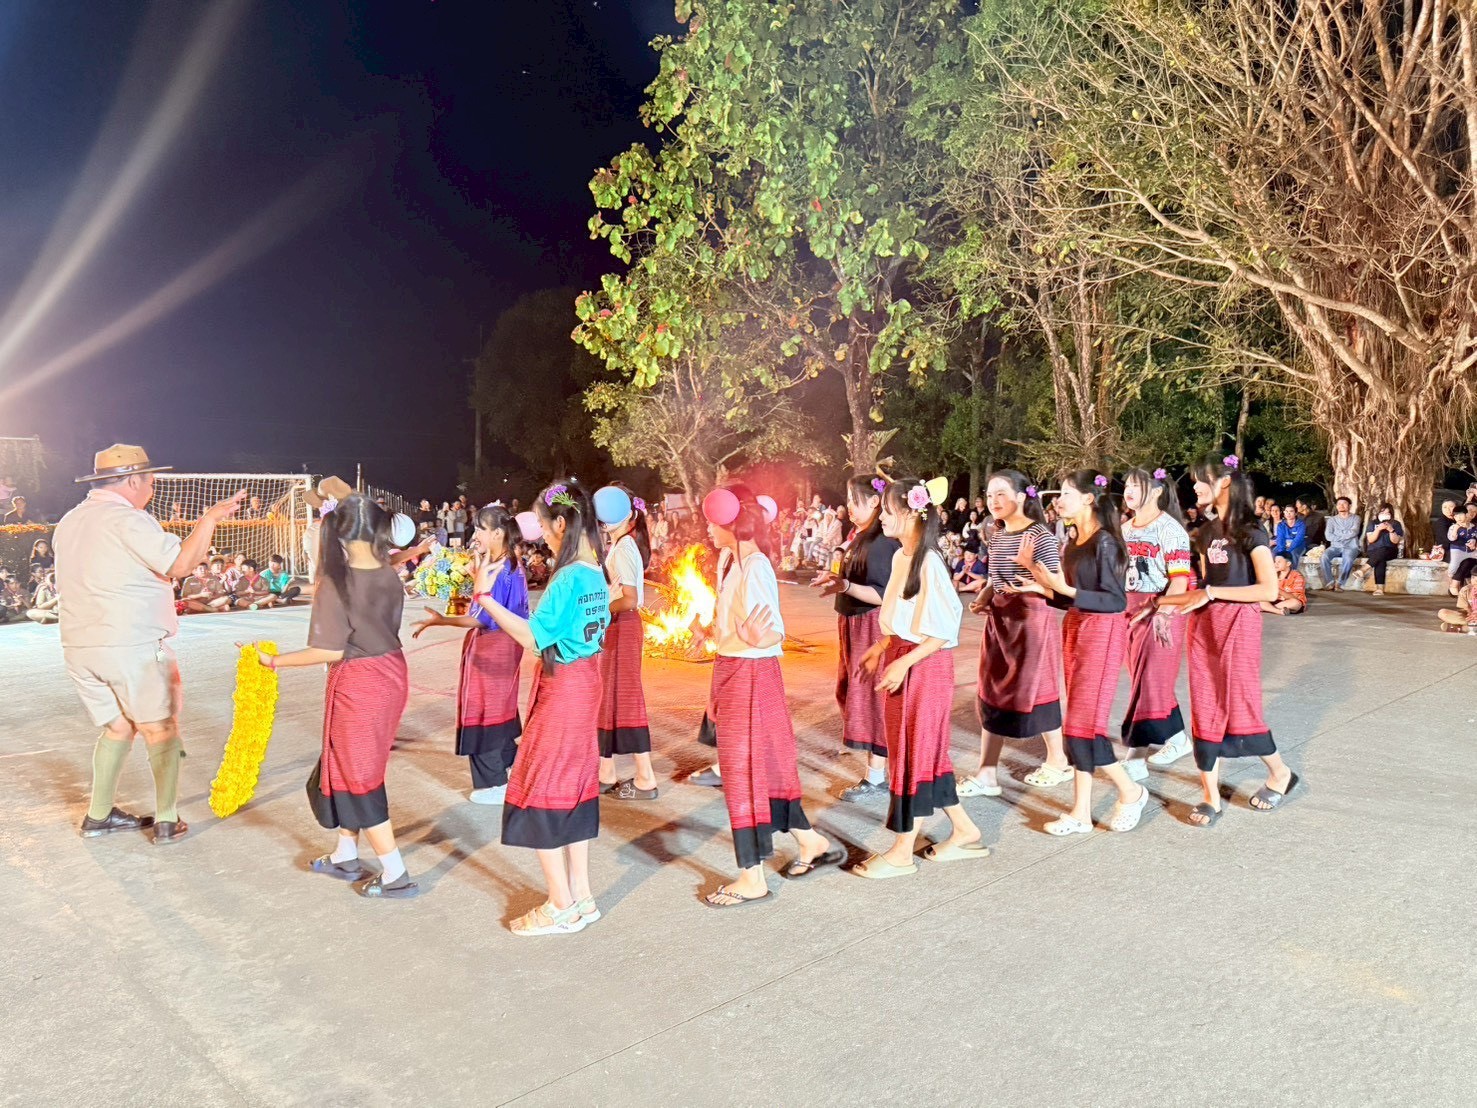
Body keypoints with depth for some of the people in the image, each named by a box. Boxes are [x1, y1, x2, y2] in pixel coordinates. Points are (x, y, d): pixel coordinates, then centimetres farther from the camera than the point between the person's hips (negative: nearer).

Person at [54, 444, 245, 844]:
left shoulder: (69, 523, 14)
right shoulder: (126, 519, -12)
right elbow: (181, 563, -20)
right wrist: (210, 518, -15)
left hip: (80, 648, 8)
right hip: (133, 647, -7)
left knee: (117, 727, 21)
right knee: (160, 729, 4)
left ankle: (98, 815, 23)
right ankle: (167, 821, 4)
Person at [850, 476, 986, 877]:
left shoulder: (928, 562, -19)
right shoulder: (901, 557, 8)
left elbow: (945, 629, -20)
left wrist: (904, 663, -22)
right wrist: (882, 647, 13)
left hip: (925, 667, -9)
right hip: (901, 661, 9)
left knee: (914, 754, 2)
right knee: (926, 754, 16)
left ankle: (901, 852, 14)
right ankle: (964, 832, 30)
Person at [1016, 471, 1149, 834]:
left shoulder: (1104, 541, -14)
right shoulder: (1074, 542, 10)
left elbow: (1116, 601, -18)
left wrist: (1066, 588, -23)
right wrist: (1044, 588, 3)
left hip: (1102, 634, -8)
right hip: (1075, 630, 8)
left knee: (1083, 723, -7)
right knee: (1078, 722, 9)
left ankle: (1130, 791, 15)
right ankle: (1081, 812, 16)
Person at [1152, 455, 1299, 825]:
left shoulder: (1249, 531, -10)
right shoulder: (1207, 532, 11)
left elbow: (1269, 590, -18)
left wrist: (1211, 593, -17)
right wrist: (1163, 602, 8)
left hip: (1238, 625, -6)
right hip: (1204, 626, 7)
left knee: (1240, 707, 0)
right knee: (1205, 709, 5)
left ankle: (1280, 773, 26)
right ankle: (1211, 796, 11)